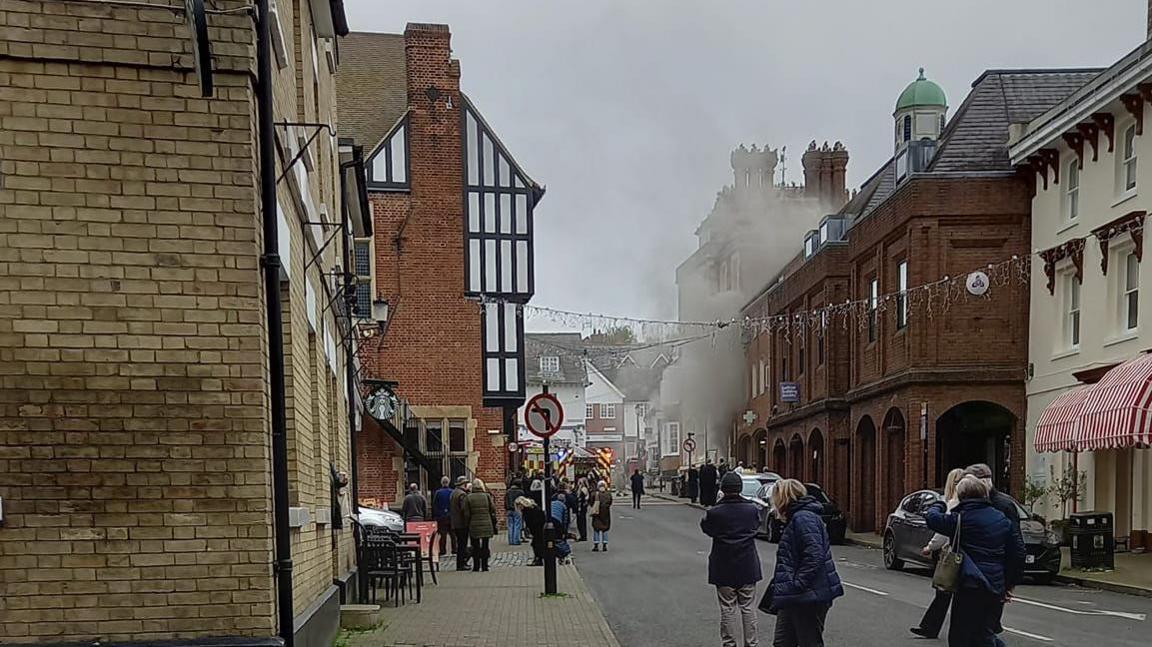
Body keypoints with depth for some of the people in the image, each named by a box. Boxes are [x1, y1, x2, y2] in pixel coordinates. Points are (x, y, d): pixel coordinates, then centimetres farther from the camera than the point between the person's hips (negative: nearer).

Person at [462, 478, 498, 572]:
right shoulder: (487, 496, -1)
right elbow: (493, 510, 1)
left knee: (475, 547, 6)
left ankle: (476, 567, 4)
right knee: (485, 546, 8)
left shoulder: (468, 498, -3)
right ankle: (484, 566, 6)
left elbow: (466, 514, -3)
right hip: (487, 525, 1)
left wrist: (467, 525, 5)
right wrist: (494, 524, 13)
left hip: (474, 526, -1)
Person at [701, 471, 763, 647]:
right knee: (749, 609, 10)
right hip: (748, 567, 2)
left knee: (727, 609, 8)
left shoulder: (715, 512, -17)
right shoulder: (752, 509, -8)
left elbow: (706, 528, 0)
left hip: (723, 569, -2)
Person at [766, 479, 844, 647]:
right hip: (793, 598, 10)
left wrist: (795, 586, -26)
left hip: (809, 598, -10)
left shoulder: (804, 519, -17)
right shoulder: (795, 519, 16)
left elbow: (814, 557, -27)